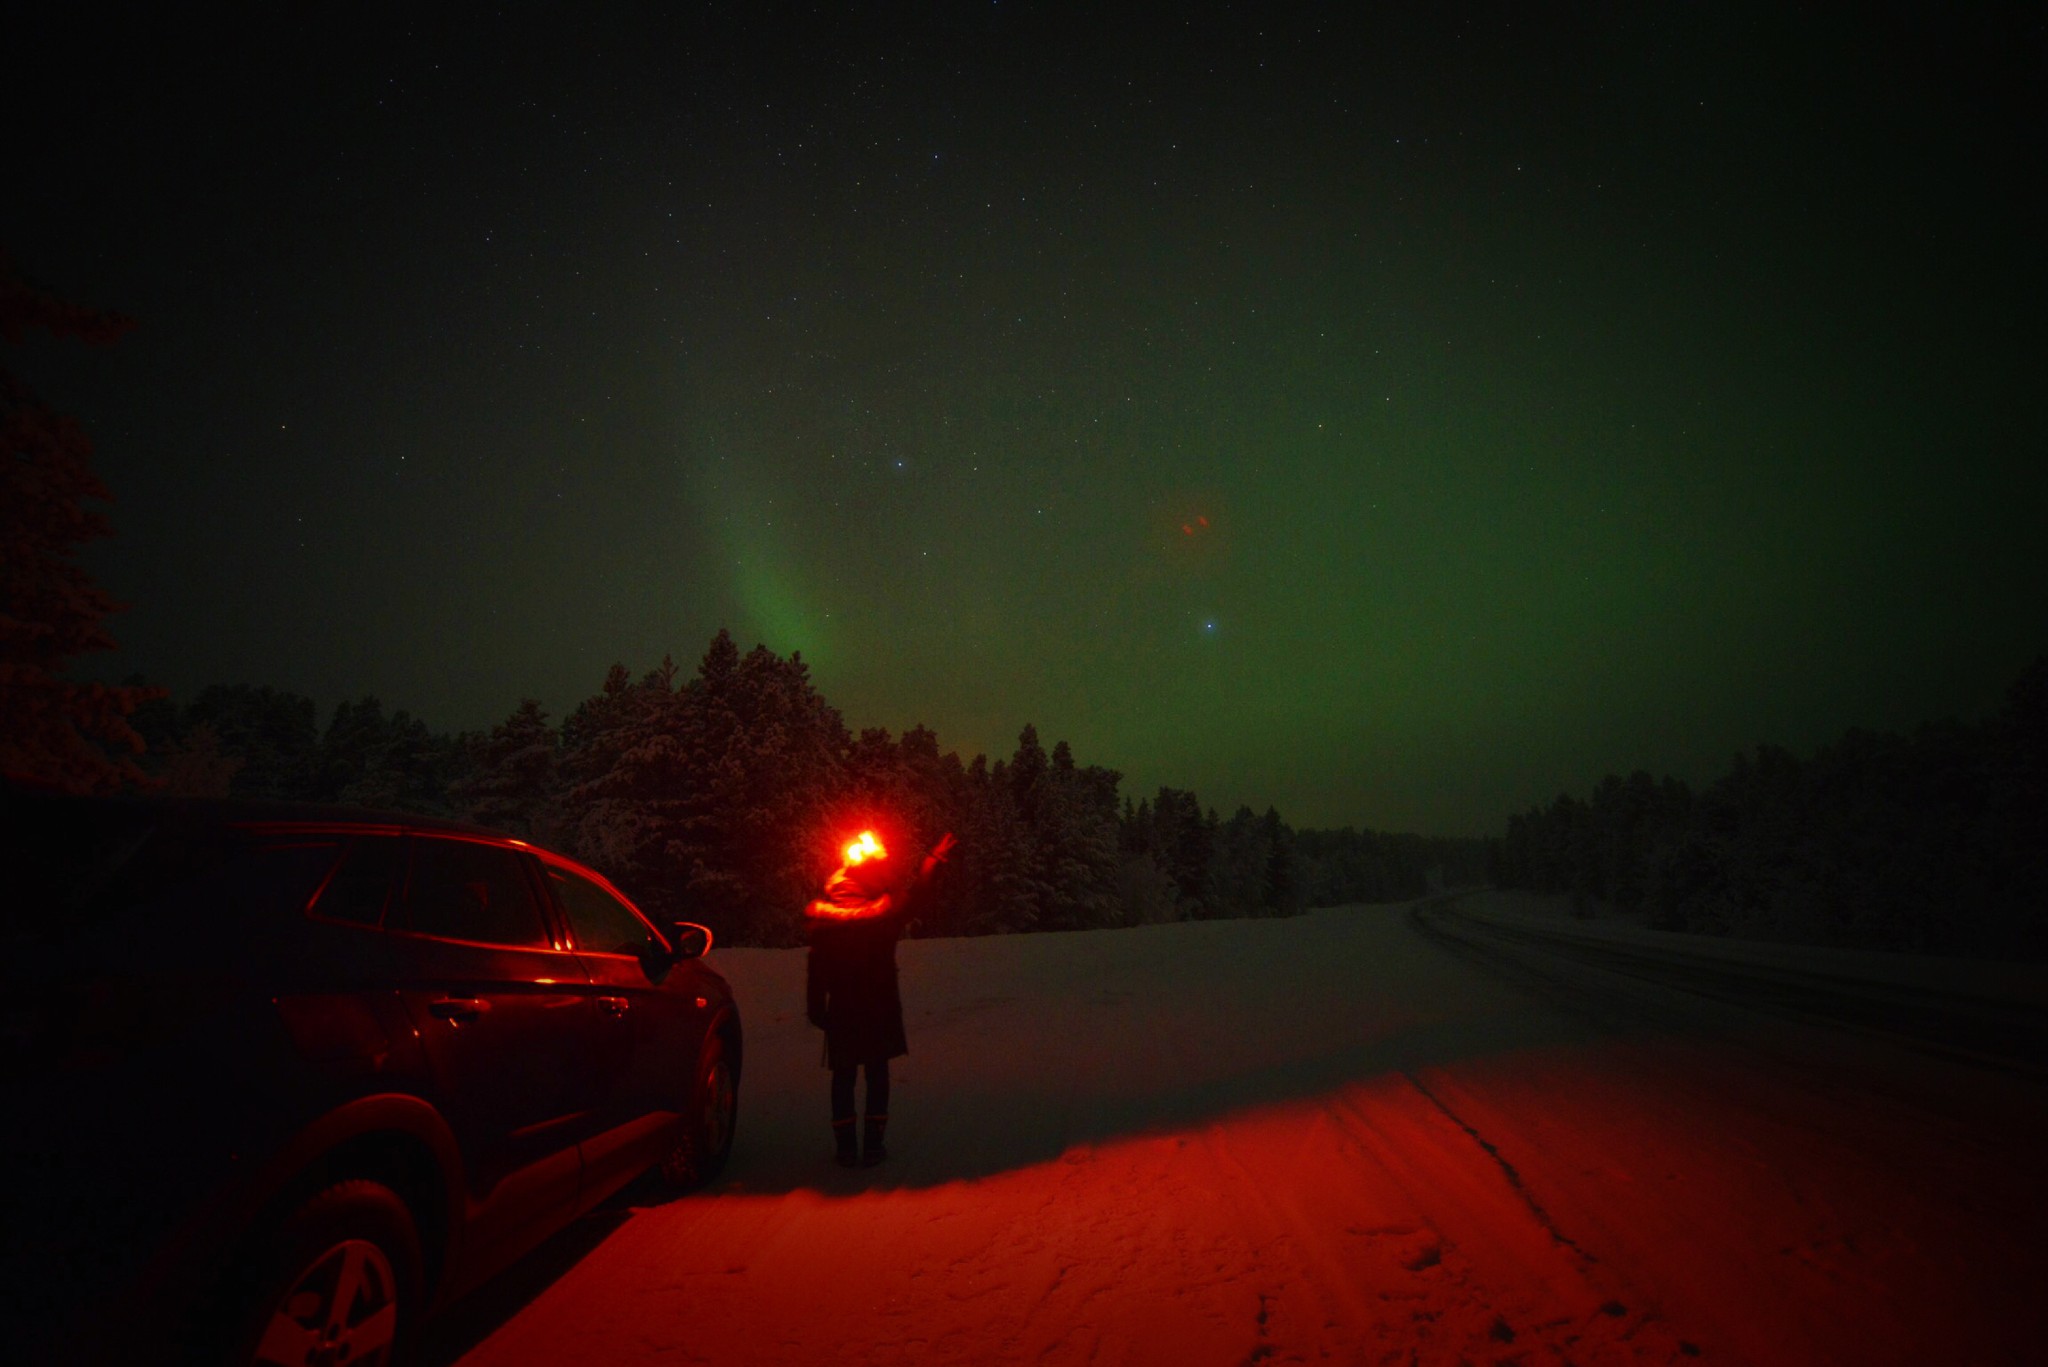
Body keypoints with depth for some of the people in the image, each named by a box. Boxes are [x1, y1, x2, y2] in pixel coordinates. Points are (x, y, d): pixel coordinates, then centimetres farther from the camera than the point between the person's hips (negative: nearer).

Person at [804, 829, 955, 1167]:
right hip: (880, 1003, -1)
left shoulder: (821, 917, -8)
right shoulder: (885, 910, -12)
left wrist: (815, 1007, 6)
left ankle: (845, 1146, 14)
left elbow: (816, 968, -3)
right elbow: (912, 889, 4)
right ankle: (873, 1145, 10)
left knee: (843, 1075, 10)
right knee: (877, 1072, 9)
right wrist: (935, 858, 18)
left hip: (842, 1006, 1)